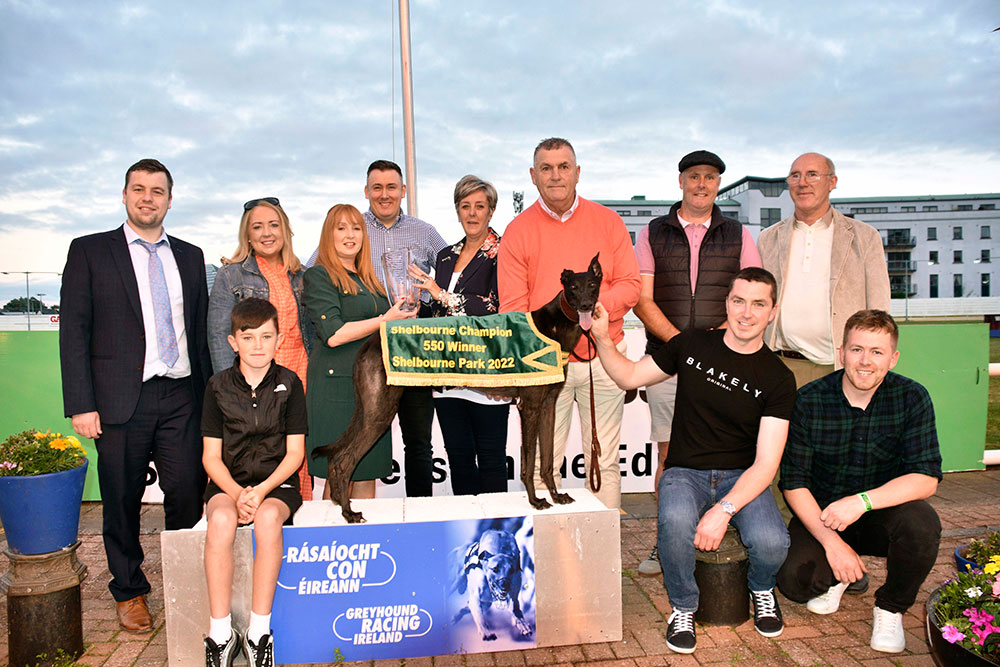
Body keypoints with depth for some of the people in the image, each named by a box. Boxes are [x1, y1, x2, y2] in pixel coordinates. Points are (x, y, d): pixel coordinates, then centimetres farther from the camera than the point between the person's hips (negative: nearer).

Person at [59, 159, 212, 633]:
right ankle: (129, 592, 28)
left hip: (181, 398, 2)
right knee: (122, 503, 8)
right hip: (122, 399, -2)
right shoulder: (89, 251, 4)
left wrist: (208, 394, 9)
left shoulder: (190, 256, 13)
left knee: (188, 495, 1)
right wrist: (81, 404, -8)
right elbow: (74, 332, -1)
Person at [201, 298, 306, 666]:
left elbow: (295, 452, -1)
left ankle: (259, 631, -23)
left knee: (268, 517, -34)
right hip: (228, 483, 1)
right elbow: (211, 456, 2)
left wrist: (260, 491, -15)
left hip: (277, 482, -1)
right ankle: (220, 632, -21)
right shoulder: (219, 385, 4)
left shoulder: (289, 383, 1)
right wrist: (237, 493, -15)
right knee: (221, 519, -32)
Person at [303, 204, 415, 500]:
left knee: (366, 478, 8)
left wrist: (404, 311, 10)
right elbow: (333, 335, -14)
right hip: (338, 385, -7)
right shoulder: (319, 276, -3)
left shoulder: (368, 280, 20)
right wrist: (385, 320, -11)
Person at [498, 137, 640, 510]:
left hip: (604, 357, 2)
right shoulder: (518, 231, 2)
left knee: (605, 461, 9)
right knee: (544, 464, 2)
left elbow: (630, 284, 3)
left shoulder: (607, 221, 7)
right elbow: (513, 308, -2)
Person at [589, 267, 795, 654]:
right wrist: (602, 337, -7)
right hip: (685, 472, 0)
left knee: (771, 543, -29)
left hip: (742, 478, 0)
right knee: (675, 523, -34)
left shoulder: (778, 380, -5)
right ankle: (682, 608, -1)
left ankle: (761, 589, 12)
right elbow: (629, 377, 10)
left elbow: (766, 463, -12)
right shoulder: (692, 345, 1)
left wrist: (724, 510, -27)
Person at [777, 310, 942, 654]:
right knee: (794, 579, -24)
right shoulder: (809, 400, -13)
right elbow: (794, 483, -12)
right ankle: (836, 576, 16)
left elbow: (926, 479, -18)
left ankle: (890, 607, -1)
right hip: (820, 513, 0)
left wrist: (862, 501, -33)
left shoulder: (912, 398, -11)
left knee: (922, 522, -32)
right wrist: (831, 542, -23)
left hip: (884, 511, 1)